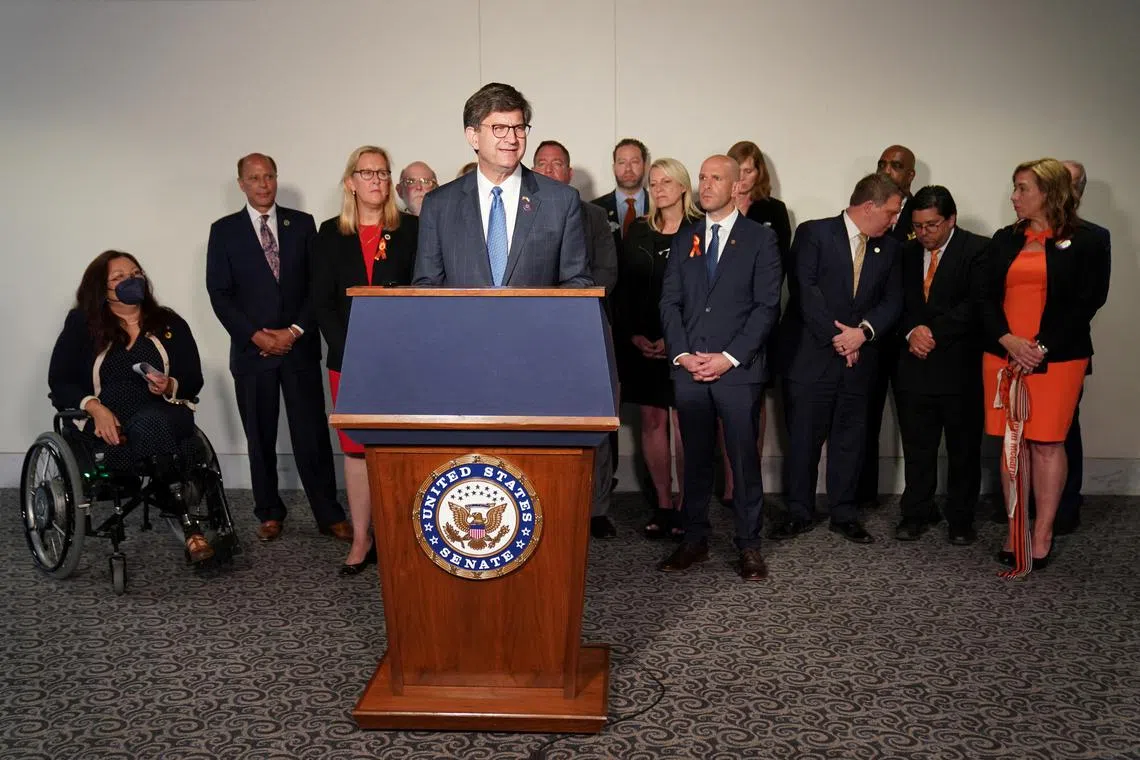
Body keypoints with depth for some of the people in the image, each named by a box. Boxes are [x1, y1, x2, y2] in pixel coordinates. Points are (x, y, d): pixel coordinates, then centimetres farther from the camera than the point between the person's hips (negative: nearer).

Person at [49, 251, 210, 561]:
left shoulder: (170, 324, 13)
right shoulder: (81, 324, 9)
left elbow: (193, 382, 9)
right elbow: (60, 381, 2)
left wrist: (169, 387, -16)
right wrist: (96, 408, -17)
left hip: (165, 417, 1)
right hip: (105, 422, -1)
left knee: (149, 424, -36)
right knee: (153, 431, -35)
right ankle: (189, 523, -31)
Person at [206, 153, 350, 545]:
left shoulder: (302, 223, 8)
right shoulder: (224, 230, 6)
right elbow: (219, 293, 1)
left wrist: (295, 331, -7)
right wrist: (255, 335, -9)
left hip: (300, 346, 0)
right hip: (252, 349, 0)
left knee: (313, 433, -2)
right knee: (260, 438, 7)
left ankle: (329, 515, 5)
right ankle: (269, 514, 19)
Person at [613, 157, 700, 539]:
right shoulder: (638, 230, 11)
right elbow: (622, 288, 9)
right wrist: (633, 336, -2)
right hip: (641, 343, 4)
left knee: (683, 422, -3)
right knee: (652, 421, 5)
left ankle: (685, 507, 5)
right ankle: (662, 505, 13)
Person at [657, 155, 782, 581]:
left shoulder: (760, 239, 3)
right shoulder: (684, 239, 15)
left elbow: (766, 306, -4)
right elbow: (669, 302, 10)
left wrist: (729, 357, -11)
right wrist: (682, 354, -4)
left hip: (738, 369, -3)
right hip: (689, 368, 3)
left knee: (744, 457, 1)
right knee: (695, 457, 8)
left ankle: (749, 545, 11)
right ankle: (695, 539, 17)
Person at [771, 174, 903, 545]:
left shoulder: (888, 249, 12)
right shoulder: (813, 233, -4)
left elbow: (892, 301, 8)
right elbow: (803, 290, -12)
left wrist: (863, 331, -11)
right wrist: (836, 337, -14)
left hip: (858, 359, 4)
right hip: (810, 356, -4)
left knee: (850, 437, 9)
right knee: (803, 437, 3)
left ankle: (844, 513, 22)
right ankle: (799, 513, 16)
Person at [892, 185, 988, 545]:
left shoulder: (978, 250, -4)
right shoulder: (906, 253, 11)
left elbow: (975, 304, -13)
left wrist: (934, 333, -15)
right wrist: (911, 333, -8)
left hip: (960, 366, -4)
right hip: (914, 365, 4)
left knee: (963, 448, 7)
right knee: (916, 447, 9)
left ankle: (961, 519, 19)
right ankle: (917, 513, 21)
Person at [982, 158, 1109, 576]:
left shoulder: (1085, 241, 0)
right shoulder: (1004, 240, 12)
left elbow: (1087, 302, -6)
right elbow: (987, 298, 7)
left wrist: (1043, 347, -14)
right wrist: (1008, 341, -9)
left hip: (1056, 358, -4)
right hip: (1003, 356, 4)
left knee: (1047, 443, -1)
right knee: (1012, 442, 5)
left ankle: (1042, 534, 8)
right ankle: (1015, 531, 13)